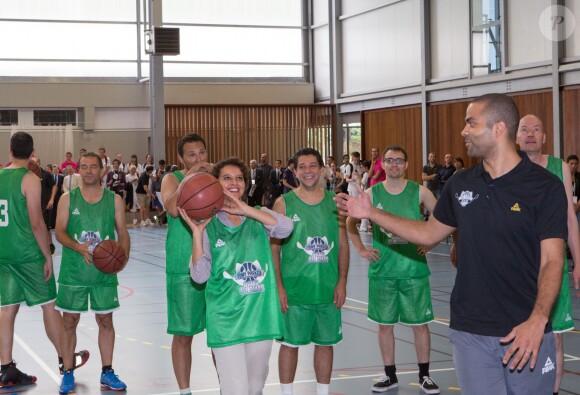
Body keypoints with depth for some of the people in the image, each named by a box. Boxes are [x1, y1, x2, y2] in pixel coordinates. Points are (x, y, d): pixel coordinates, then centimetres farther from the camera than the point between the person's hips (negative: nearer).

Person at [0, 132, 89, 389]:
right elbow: (37, 223, -17)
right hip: (28, 253, -6)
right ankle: (65, 359, 19)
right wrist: (48, 256, -10)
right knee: (49, 305, 7)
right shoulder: (29, 179, -12)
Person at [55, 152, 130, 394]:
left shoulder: (114, 199, 4)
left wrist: (123, 257, -16)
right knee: (69, 321, 4)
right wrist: (79, 247, -24)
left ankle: (107, 373, 18)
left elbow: (122, 233, 4)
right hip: (73, 272, -1)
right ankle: (68, 373, 16)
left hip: (105, 271, 1)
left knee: (106, 321, 7)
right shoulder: (68, 198, 1)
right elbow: (60, 232, -5)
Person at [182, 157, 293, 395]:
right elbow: (200, 276, -9)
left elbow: (286, 228, -15)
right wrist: (197, 233, -19)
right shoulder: (209, 225, 0)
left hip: (260, 316, 3)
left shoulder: (259, 219, 7)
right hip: (226, 321, -3)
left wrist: (246, 210, -21)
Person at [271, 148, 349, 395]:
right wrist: (278, 286, -10)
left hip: (328, 289, 3)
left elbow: (343, 244, 7)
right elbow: (274, 247, -4)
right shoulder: (284, 203, -3)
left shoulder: (335, 202, 5)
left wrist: (342, 281, -1)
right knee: (290, 343, 6)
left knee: (326, 343, 11)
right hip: (293, 289, -2)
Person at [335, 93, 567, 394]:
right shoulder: (461, 184, 7)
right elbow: (430, 233, 20)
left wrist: (538, 319, -25)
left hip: (526, 334, -3)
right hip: (470, 332, 3)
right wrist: (371, 213, 15)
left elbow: (552, 260, -11)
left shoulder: (546, 187, -8)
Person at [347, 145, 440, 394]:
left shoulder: (419, 192, -3)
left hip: (414, 268, -1)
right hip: (382, 270, 1)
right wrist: (361, 249, 2)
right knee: (385, 324, 8)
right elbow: (350, 222, 10)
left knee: (419, 324, 4)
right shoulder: (372, 193, 0)